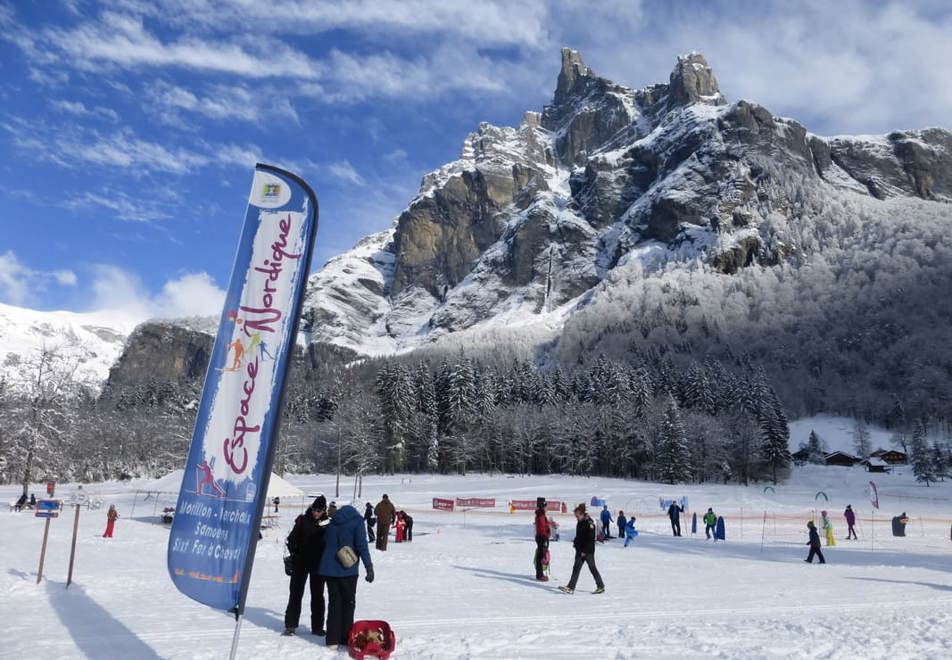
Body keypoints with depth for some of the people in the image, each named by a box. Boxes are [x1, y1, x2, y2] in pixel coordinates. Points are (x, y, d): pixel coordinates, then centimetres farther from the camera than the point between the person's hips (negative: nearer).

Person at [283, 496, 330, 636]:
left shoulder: (327, 524, -1)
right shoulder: (302, 520, -2)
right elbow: (292, 539, 3)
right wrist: (294, 553, -6)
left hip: (318, 564, 1)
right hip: (301, 562, 0)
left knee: (317, 595, 8)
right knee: (295, 593, 4)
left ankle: (317, 626, 15)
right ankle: (290, 624, 13)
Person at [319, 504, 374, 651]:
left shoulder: (332, 523, 13)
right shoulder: (356, 522, -3)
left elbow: (324, 544, 17)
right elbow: (362, 546, -12)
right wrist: (369, 567, -12)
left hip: (328, 568, 4)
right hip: (347, 569, -4)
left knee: (334, 602, 11)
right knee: (348, 602, 9)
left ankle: (332, 639, 10)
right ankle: (346, 638, 10)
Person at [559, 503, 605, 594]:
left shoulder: (589, 523, -17)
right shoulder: (580, 523, 9)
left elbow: (590, 539, -20)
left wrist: (585, 551, -19)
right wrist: (575, 543, 11)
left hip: (588, 551, -8)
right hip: (580, 550, 8)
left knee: (592, 568, 3)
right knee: (576, 568, 4)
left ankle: (601, 587, 17)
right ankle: (571, 587, 4)